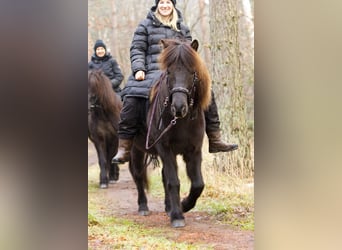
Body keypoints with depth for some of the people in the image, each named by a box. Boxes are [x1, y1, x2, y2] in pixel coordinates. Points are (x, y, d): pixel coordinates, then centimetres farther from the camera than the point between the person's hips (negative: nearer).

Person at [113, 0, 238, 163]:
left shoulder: (182, 28, 19)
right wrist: (138, 69, -12)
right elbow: (137, 49, 4)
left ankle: (215, 140, -2)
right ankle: (124, 149, -22)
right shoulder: (145, 25, 10)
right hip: (152, 72, -3)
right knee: (131, 99, -28)